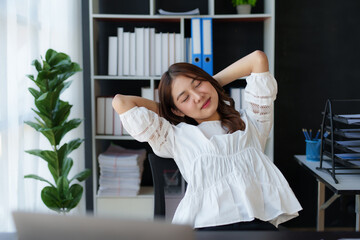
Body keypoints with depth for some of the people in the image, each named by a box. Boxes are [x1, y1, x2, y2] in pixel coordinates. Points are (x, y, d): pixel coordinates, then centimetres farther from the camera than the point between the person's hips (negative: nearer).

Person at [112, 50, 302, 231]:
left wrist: (214, 83, 33)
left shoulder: (250, 123, 26)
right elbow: (120, 103, 18)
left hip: (261, 221, 2)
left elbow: (258, 59, 25)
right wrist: (164, 111, 31)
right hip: (210, 223, -1)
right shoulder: (177, 136, 21)